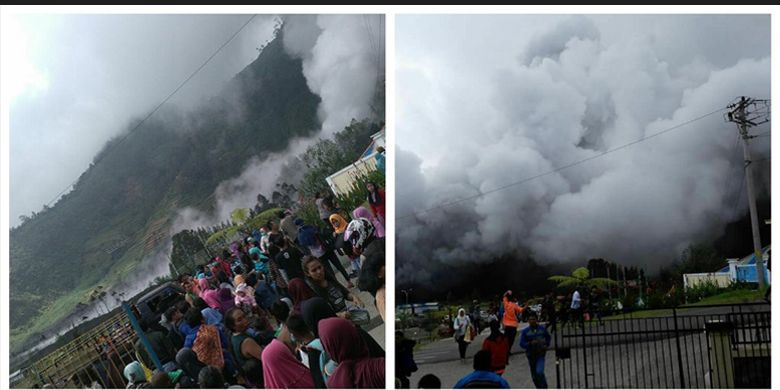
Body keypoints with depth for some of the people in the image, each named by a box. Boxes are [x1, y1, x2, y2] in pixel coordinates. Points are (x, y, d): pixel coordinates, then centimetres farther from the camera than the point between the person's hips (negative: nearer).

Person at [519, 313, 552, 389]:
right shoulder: (525, 331, -6)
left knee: (539, 372, -20)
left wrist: (546, 345, 1)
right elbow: (522, 343, -10)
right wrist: (530, 343, -26)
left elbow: (548, 337, 17)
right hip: (531, 355, 1)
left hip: (540, 354, -1)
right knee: (534, 376, 10)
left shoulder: (542, 328, -1)